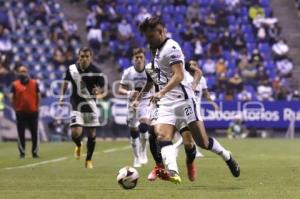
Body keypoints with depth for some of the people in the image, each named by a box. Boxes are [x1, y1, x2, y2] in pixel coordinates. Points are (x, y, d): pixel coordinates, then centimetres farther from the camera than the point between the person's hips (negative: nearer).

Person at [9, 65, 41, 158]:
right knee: (21, 133, 1)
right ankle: (22, 152, 8)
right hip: (20, 112, -1)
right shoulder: (15, 85, 1)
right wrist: (16, 109, -2)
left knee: (34, 133, 2)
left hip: (32, 112, 1)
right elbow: (11, 98, 2)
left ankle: (35, 152, 11)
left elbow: (38, 97, 8)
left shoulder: (34, 83, 4)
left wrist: (36, 108, 4)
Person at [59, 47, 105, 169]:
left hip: (90, 105, 0)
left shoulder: (95, 72, -10)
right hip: (76, 105, 0)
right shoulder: (71, 69, -3)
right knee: (75, 133, -14)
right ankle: (79, 145, 23)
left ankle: (88, 160, 24)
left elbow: (103, 88, -3)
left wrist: (99, 91, -25)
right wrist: (62, 96, 6)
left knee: (92, 135, 3)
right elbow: (66, 83, 15)